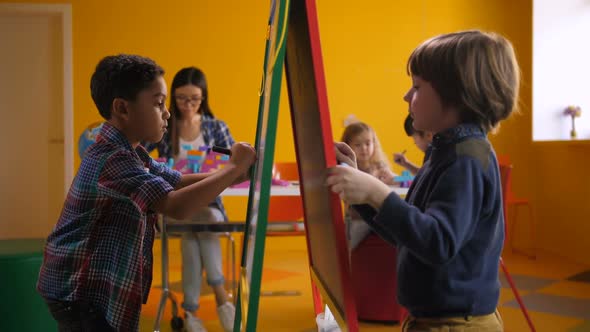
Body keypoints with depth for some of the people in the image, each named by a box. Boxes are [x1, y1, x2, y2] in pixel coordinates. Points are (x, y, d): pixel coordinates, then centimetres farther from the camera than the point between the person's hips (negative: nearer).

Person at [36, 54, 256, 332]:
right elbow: (178, 206, -35)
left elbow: (181, 182, 8)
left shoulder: (129, 154, 6)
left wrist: (237, 175, -3)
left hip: (92, 287, 10)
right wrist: (234, 169, -25)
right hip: (79, 292, -10)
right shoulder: (114, 159, -26)